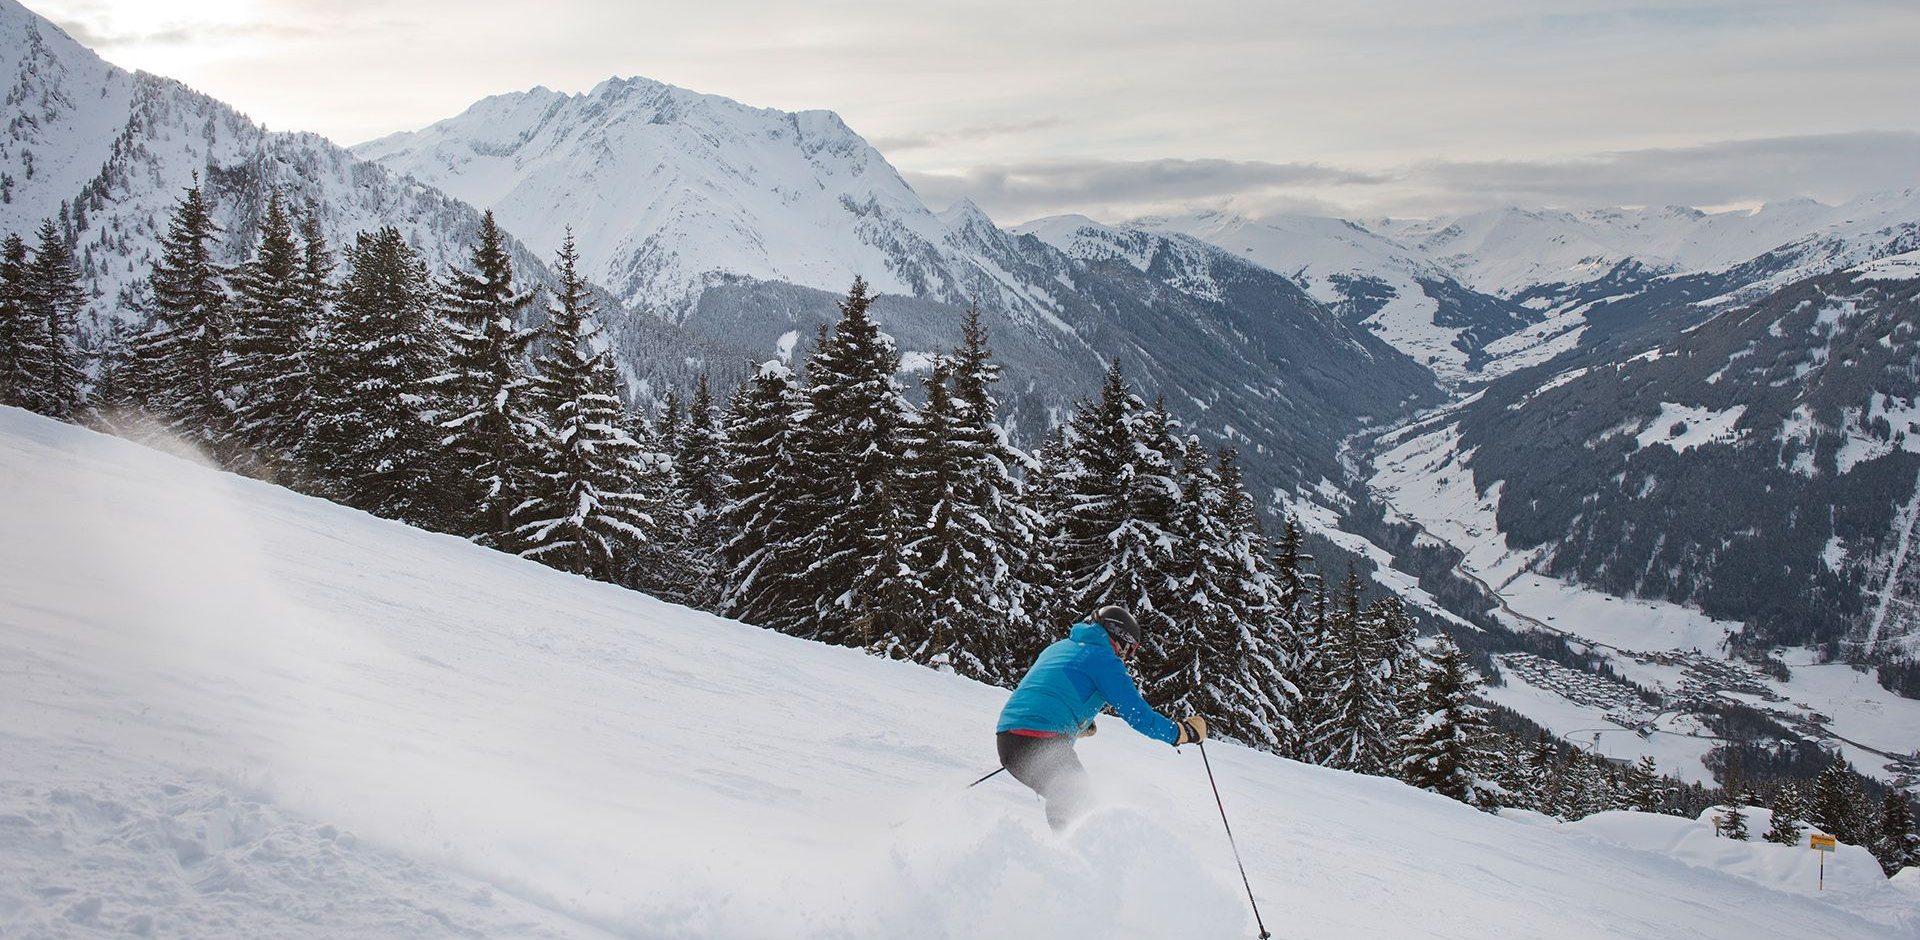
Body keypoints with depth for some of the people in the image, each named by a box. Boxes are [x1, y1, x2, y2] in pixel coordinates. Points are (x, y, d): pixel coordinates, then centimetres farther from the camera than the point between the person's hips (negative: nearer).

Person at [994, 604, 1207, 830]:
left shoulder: (1056, 648, 24)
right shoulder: (1104, 659, 0)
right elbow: (1139, 716, -3)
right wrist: (1186, 731, 11)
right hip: (1044, 742, -8)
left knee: (1063, 803, 19)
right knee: (1076, 806, -2)